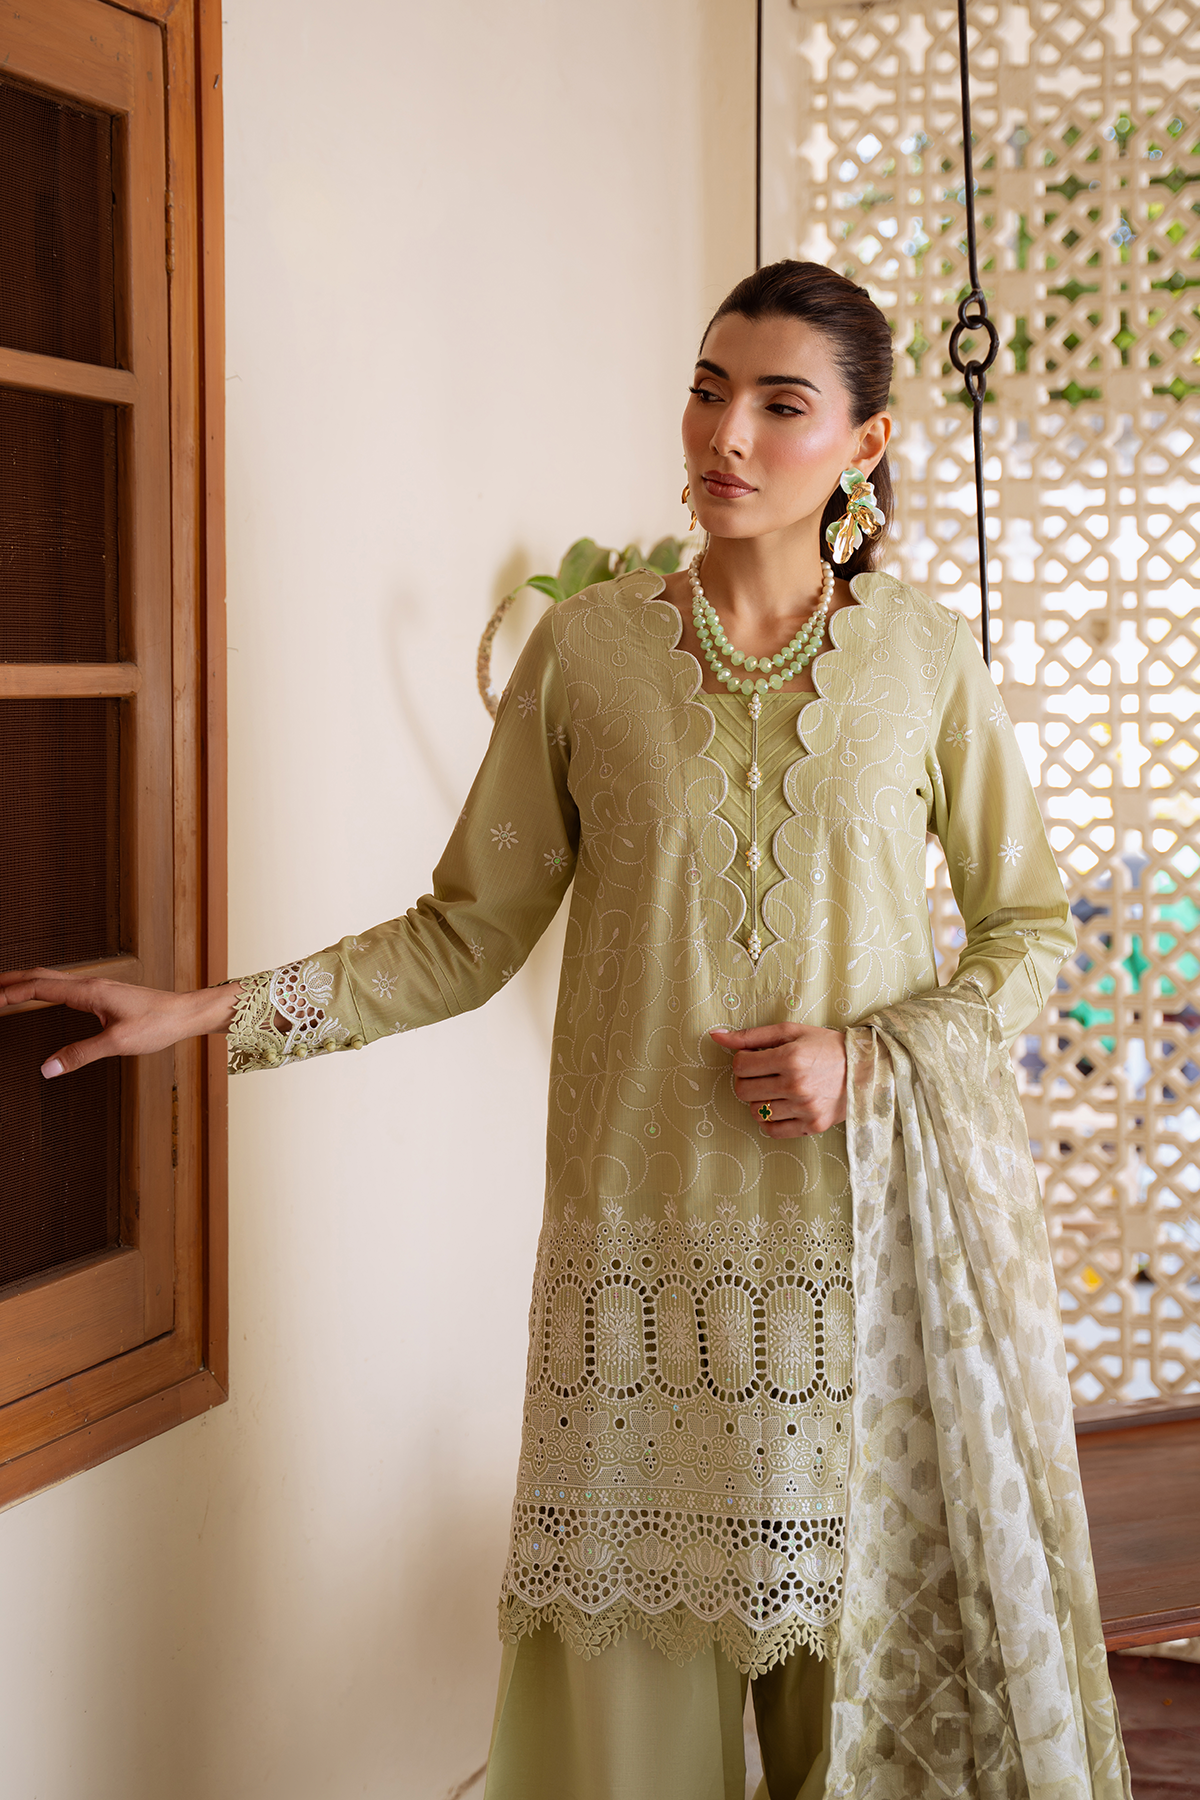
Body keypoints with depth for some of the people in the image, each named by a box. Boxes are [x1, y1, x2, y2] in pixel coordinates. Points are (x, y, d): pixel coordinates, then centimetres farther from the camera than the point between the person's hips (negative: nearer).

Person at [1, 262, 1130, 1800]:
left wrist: (872, 1056, -9)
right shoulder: (587, 650, 1)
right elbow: (466, 936, 3)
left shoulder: (924, 657, 1)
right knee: (633, 1651, 3)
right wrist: (211, 1012, -4)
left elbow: (1031, 928, 7)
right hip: (650, 1229, 0)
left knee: (872, 1626, 6)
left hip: (888, 1217, 0)